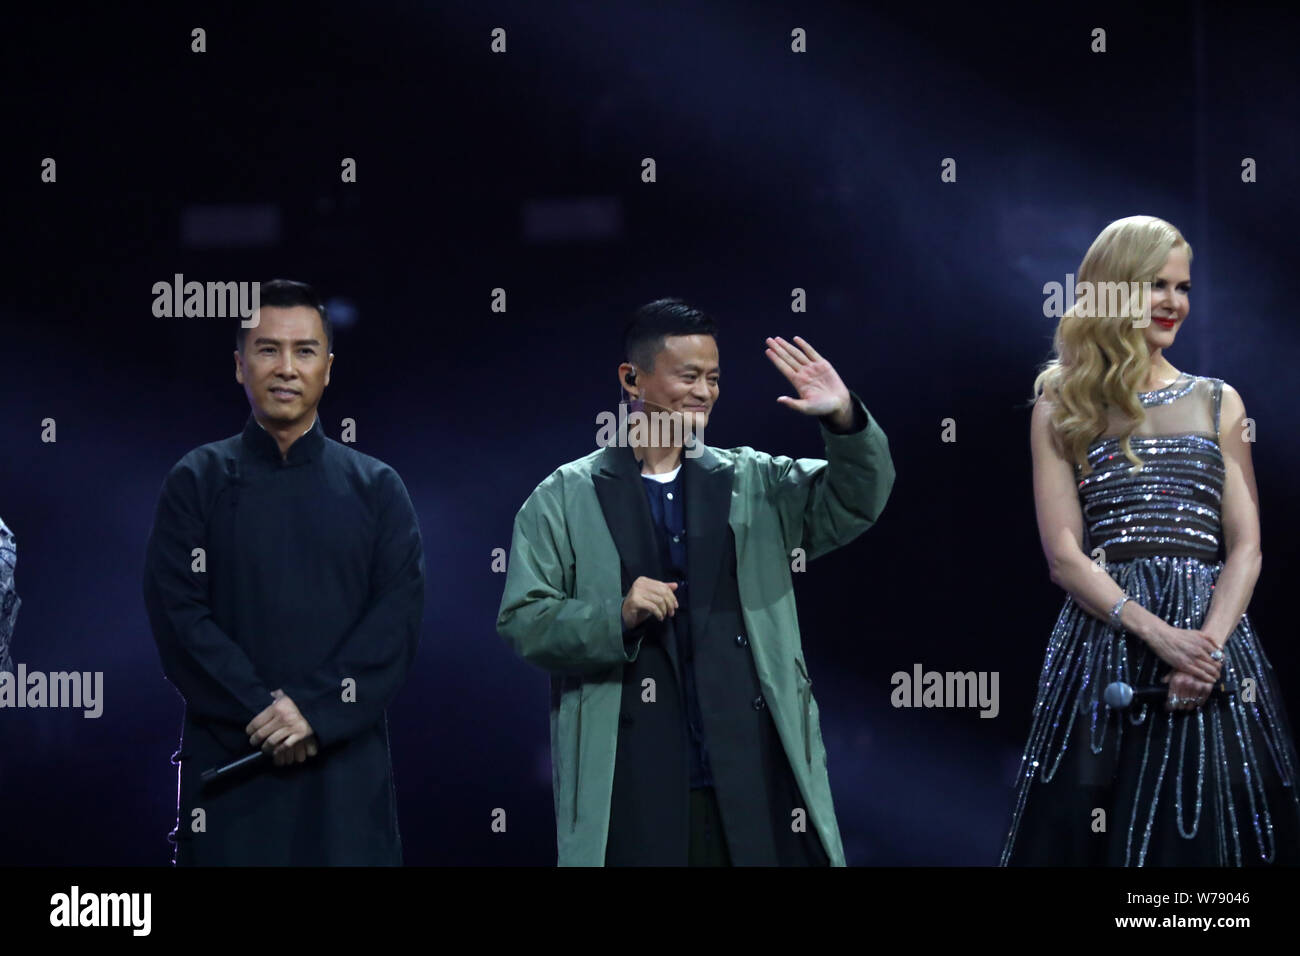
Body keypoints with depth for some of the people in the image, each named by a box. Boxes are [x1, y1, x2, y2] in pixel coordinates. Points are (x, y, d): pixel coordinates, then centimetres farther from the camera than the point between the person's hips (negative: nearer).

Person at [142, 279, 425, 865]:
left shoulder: (376, 488, 8)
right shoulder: (197, 482, 5)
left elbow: (398, 618, -2)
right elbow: (178, 615, -4)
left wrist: (316, 712, -14)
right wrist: (263, 712, -14)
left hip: (347, 760, 1)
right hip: (227, 760, -1)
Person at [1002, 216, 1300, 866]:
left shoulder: (1218, 403, 14)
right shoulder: (1062, 406, 8)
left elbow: (1245, 548, 6)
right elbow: (1064, 555, -1)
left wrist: (1209, 643, -13)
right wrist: (1160, 636, -15)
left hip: (1214, 644, 2)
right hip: (1102, 645, -2)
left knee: (1207, 832, -1)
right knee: (1092, 832, -2)